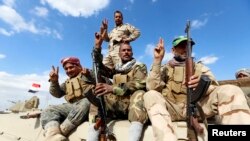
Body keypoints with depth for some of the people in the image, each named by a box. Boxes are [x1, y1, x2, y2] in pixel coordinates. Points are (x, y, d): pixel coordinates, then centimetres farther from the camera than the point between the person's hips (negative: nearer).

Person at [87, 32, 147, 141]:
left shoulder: (140, 66, 6)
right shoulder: (115, 69, 22)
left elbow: (139, 84, -14)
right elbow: (99, 67, 11)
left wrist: (113, 88, -26)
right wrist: (97, 47, -1)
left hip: (134, 104, -4)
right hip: (116, 106, 4)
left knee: (140, 93, -32)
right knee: (98, 93, -15)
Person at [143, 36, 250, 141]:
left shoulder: (200, 67, 20)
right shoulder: (164, 69, 14)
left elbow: (215, 89, 4)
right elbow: (152, 88, -5)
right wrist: (157, 61, -10)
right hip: (173, 110, -1)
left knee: (231, 91, -19)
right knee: (151, 96, -30)